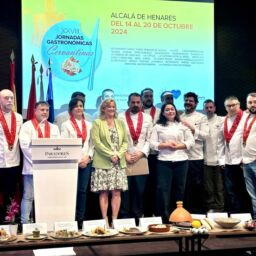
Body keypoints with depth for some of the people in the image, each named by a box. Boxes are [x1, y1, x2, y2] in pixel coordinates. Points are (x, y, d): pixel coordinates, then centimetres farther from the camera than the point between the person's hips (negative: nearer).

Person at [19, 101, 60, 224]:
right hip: (32, 166, -4)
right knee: (28, 196, -2)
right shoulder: (27, 126, 1)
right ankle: (25, 223, 3)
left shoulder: (54, 128, 16)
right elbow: (25, 145, -10)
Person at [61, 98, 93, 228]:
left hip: (86, 161, 3)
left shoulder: (89, 125, 14)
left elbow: (92, 143, 11)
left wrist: (88, 157, -5)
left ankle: (81, 218, 11)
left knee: (83, 190, 5)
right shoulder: (66, 125, 3)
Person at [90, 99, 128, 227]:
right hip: (103, 163, -3)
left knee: (117, 192, 0)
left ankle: (114, 219, 5)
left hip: (119, 162, 4)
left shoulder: (120, 123, 16)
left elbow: (125, 141, 11)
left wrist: (118, 154, -5)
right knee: (104, 192, -3)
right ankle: (105, 220, 2)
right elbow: (96, 142, -6)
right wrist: (110, 155, -13)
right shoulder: (97, 123, 3)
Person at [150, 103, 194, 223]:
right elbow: (152, 143, 1)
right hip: (164, 161, -1)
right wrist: (166, 145, -12)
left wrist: (178, 146, -9)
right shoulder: (158, 126, 8)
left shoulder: (183, 125, 10)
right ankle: (164, 217, -1)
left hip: (181, 161, 1)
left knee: (179, 188, 7)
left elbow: (191, 141, 4)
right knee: (163, 189, -7)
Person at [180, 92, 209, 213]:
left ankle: (198, 211, 16)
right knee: (184, 187, 9)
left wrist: (192, 128, -15)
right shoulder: (179, 118, 14)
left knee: (197, 186, 3)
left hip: (196, 158, -3)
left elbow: (205, 135, -8)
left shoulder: (202, 117, 3)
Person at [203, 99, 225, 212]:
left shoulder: (222, 120, 2)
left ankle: (220, 207, 10)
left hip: (218, 158, -2)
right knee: (208, 186, 7)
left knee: (220, 185, 4)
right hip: (206, 159, 2)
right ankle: (211, 206, 16)